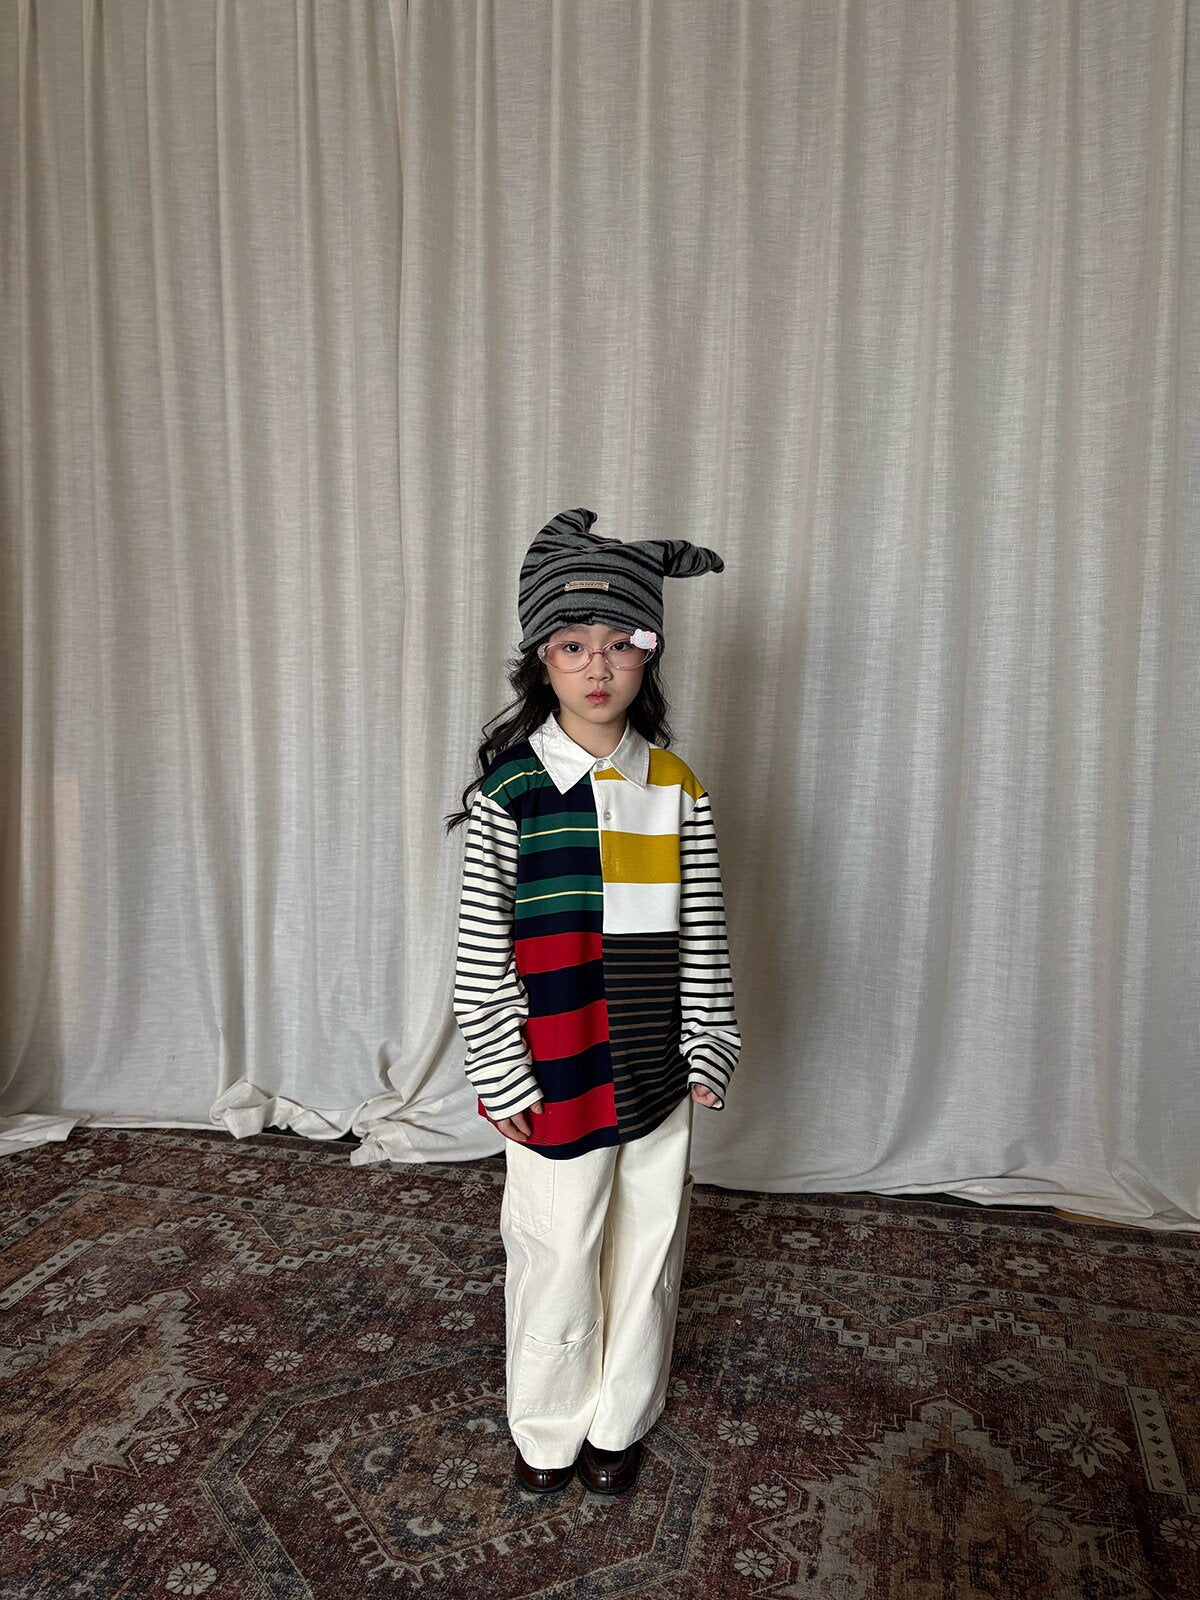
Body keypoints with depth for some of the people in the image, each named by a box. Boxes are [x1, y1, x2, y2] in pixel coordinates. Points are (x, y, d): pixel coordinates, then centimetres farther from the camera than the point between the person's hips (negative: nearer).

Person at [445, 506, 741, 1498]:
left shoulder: (676, 785, -1)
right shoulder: (509, 789, -10)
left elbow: (702, 934, 4)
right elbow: (482, 949, -7)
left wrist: (708, 1051, 3)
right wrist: (503, 1076, -7)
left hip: (658, 1074, 3)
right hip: (558, 1078, -3)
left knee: (646, 1251, 17)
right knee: (556, 1258, 12)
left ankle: (621, 1422, 41)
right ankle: (548, 1430, 38)